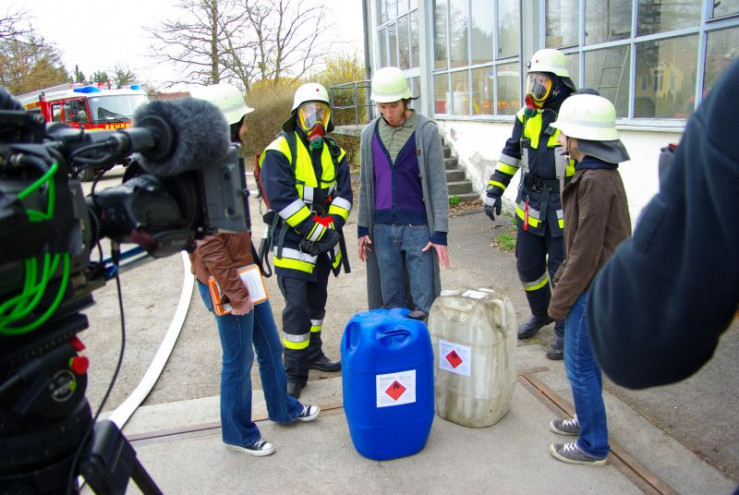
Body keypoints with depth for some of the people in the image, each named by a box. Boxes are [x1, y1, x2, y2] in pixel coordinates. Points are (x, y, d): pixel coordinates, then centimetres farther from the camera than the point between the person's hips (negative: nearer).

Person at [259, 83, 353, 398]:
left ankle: (313, 355, 35)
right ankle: (294, 372, 6)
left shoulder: (334, 153, 9)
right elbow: (281, 198, -19)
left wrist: (332, 225, -15)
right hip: (293, 244, -6)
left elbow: (343, 193, 2)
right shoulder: (280, 151, -10)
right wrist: (315, 230, -21)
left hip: (323, 243, 6)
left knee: (317, 302, 18)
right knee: (297, 308, -6)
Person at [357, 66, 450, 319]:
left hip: (418, 226, -3)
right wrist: (362, 229, 11)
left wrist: (440, 233, -9)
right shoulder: (370, 133, 7)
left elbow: (438, 184, -5)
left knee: (424, 303, 2)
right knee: (391, 299, 12)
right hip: (382, 227, 3)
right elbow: (365, 184, 13)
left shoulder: (426, 130, -4)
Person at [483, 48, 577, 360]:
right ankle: (540, 315, 40)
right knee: (527, 266, 15)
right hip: (530, 206, 6)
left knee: (561, 271, 3)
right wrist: (494, 189, 9)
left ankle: (564, 330, 22)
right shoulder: (528, 114, 7)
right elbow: (511, 153, 15)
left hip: (564, 211, -6)